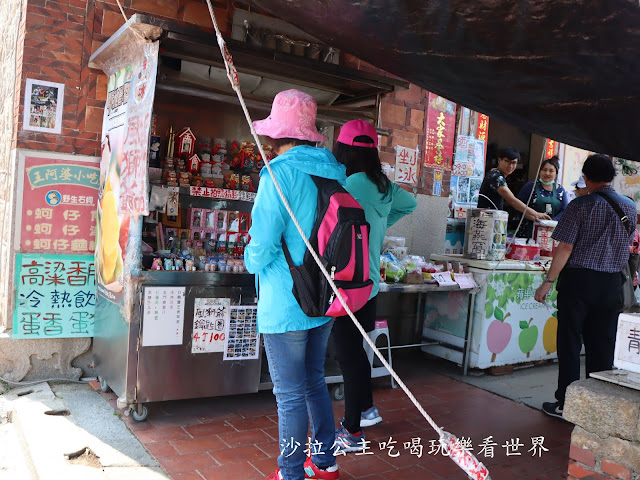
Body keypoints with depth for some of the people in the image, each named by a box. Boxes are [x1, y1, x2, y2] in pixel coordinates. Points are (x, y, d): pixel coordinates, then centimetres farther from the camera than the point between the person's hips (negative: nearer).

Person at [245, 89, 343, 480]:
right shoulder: (334, 171, 4)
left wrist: (252, 260, 4)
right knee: (315, 381, 21)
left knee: (290, 395, 6)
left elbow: (263, 243, -17)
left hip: (286, 302, -7)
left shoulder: (279, 174, -17)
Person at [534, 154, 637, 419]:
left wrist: (548, 282, -10)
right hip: (612, 282, 5)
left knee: (570, 343, 4)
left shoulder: (581, 205, -11)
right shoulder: (630, 207, 5)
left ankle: (565, 403, 9)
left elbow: (565, 249, -14)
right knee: (602, 345, 11)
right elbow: (625, 246, 17)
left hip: (578, 280, -4)